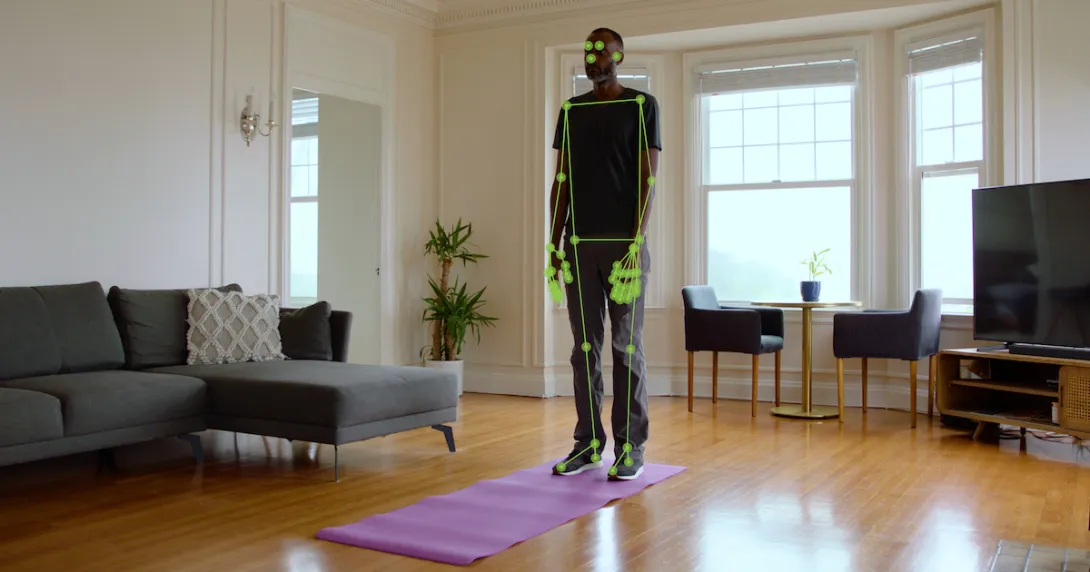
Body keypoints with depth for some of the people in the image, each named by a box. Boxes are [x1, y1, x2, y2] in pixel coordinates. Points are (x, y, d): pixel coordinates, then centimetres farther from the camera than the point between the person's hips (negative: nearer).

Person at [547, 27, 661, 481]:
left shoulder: (642, 106, 0)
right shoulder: (570, 111, 13)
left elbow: (647, 180, -6)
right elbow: (561, 182, 11)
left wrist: (636, 242, -15)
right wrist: (555, 243, 4)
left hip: (624, 243, -4)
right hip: (580, 244, 4)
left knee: (626, 345, -1)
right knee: (585, 346, 7)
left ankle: (631, 446, 7)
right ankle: (588, 442, 15)